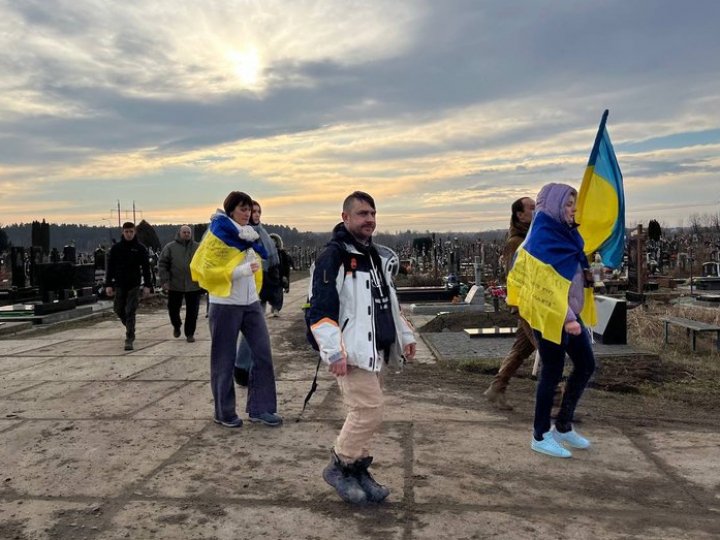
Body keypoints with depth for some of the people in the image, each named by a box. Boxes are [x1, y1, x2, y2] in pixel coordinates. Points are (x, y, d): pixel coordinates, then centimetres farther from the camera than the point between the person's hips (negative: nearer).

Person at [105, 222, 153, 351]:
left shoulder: (140, 248, 0)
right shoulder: (116, 248, 4)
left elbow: (146, 268, 1)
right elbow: (110, 267, 5)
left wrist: (147, 285, -5)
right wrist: (108, 285, -1)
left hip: (134, 285, -3)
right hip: (119, 285, 3)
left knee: (130, 312, -6)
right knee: (118, 309, 10)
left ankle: (129, 340, -4)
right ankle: (129, 327, 37)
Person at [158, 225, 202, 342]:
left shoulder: (197, 247, 6)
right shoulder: (170, 247, 2)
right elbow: (162, 264, 1)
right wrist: (165, 280, -8)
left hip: (193, 285, 1)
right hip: (175, 285, 0)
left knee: (192, 311, 3)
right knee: (173, 308, 9)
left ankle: (190, 333, 16)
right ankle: (176, 326, 37)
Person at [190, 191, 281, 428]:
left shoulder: (249, 235, 12)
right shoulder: (217, 235, -10)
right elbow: (208, 271, -17)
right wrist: (242, 271, -21)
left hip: (251, 304, 7)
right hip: (225, 306, -7)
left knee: (263, 353, 3)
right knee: (224, 361, 3)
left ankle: (260, 408, 13)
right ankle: (224, 412, 17)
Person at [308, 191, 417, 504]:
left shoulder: (379, 256, 16)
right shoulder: (333, 257, -12)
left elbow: (389, 301, 26)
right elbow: (320, 311, -18)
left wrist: (405, 336, 23)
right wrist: (334, 352, -24)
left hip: (373, 349, 9)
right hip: (350, 353, -8)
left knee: (364, 413, 13)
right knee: (370, 412, -10)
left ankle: (358, 470, 26)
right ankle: (338, 467, 9)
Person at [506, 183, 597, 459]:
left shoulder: (565, 234, 10)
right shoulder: (542, 239, -17)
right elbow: (546, 284, -23)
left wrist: (573, 315, 15)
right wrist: (566, 318, -26)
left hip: (569, 313, 9)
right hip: (550, 316, -9)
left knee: (585, 364, 12)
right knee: (553, 372, 0)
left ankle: (563, 426, 25)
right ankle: (540, 436, 15)